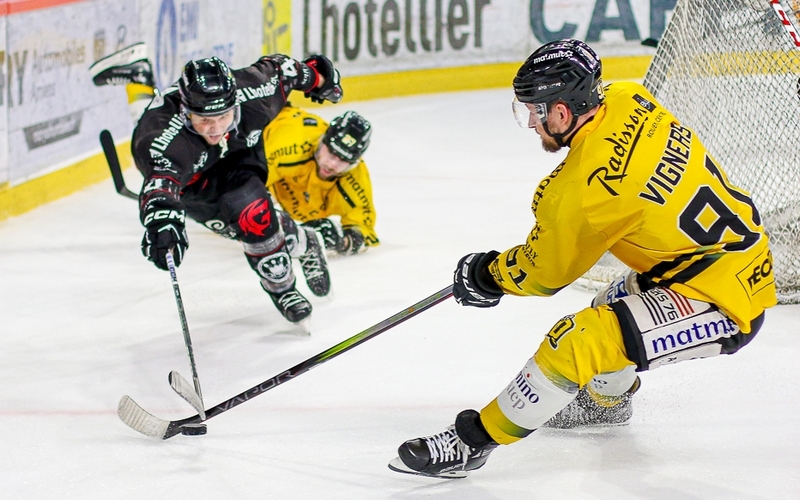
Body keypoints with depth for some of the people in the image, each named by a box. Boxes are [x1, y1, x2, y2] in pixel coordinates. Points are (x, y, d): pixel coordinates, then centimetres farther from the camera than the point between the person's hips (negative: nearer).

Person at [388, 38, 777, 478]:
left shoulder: (585, 185, -24)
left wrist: (485, 275, 11)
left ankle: (473, 441, -7)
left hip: (718, 301, -10)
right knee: (619, 299, 35)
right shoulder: (629, 100, -4)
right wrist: (553, 206, 23)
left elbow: (543, 272, -6)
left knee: (578, 340, -19)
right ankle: (605, 399, 62)